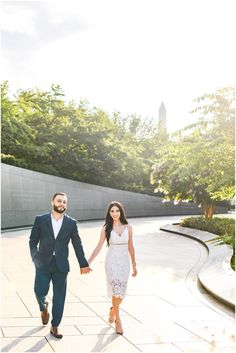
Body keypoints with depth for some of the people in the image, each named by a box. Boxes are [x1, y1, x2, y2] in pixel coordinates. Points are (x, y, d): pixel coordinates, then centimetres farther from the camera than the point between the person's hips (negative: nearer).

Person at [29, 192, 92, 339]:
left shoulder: (71, 223, 2)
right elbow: (33, 242, 4)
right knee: (40, 291, -3)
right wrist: (36, 259, -7)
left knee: (59, 296, 4)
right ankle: (44, 306, 34)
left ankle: (55, 326, 21)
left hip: (61, 265, 1)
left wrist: (83, 264, 6)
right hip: (43, 264, 0)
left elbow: (77, 245, 6)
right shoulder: (40, 220, 0)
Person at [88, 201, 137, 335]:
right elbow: (98, 247, -1)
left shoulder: (128, 227, 0)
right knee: (117, 290, -13)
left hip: (124, 262, 2)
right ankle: (118, 320, 7)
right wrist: (87, 263, -4)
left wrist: (134, 265, 11)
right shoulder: (106, 228, -4)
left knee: (121, 293, 9)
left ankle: (113, 310, 40)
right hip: (112, 262, -2)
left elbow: (131, 247, 8)